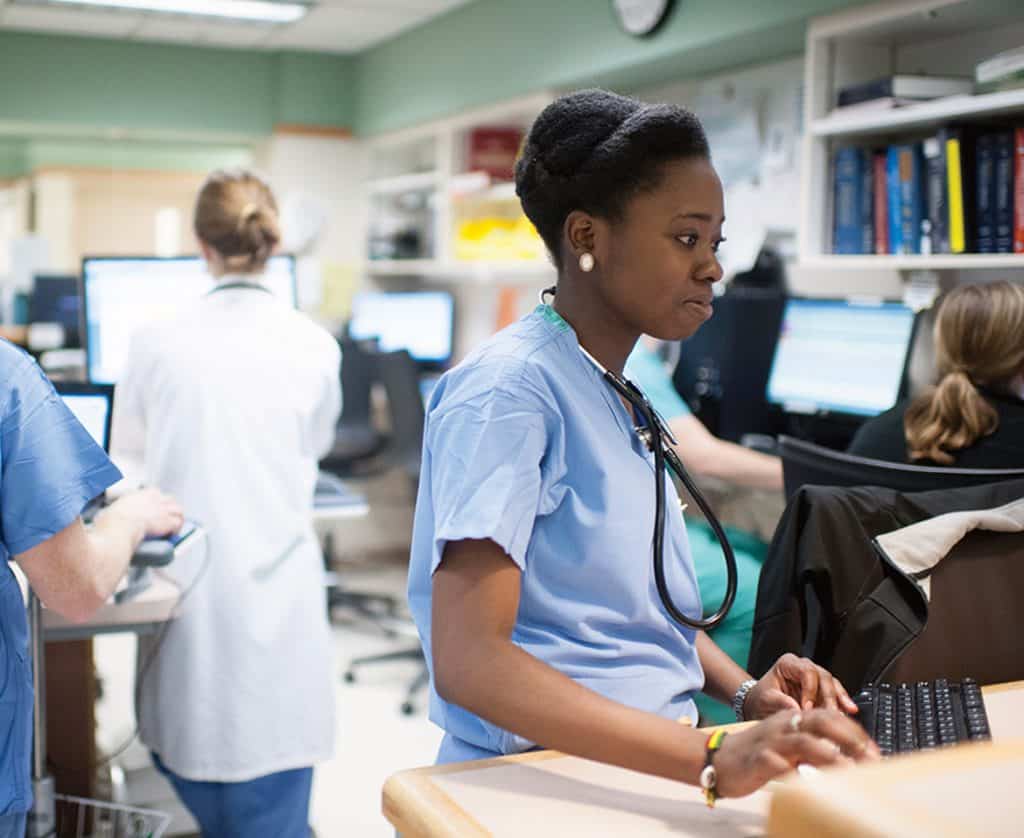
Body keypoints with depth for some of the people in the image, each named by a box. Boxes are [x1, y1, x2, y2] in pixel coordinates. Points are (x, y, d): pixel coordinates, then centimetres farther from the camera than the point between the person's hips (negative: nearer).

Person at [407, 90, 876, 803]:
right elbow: (467, 659, -23)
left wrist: (743, 691, 2)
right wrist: (713, 758, -30)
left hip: (655, 767, 7)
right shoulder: (508, 390, -14)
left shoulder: (616, 395, 12)